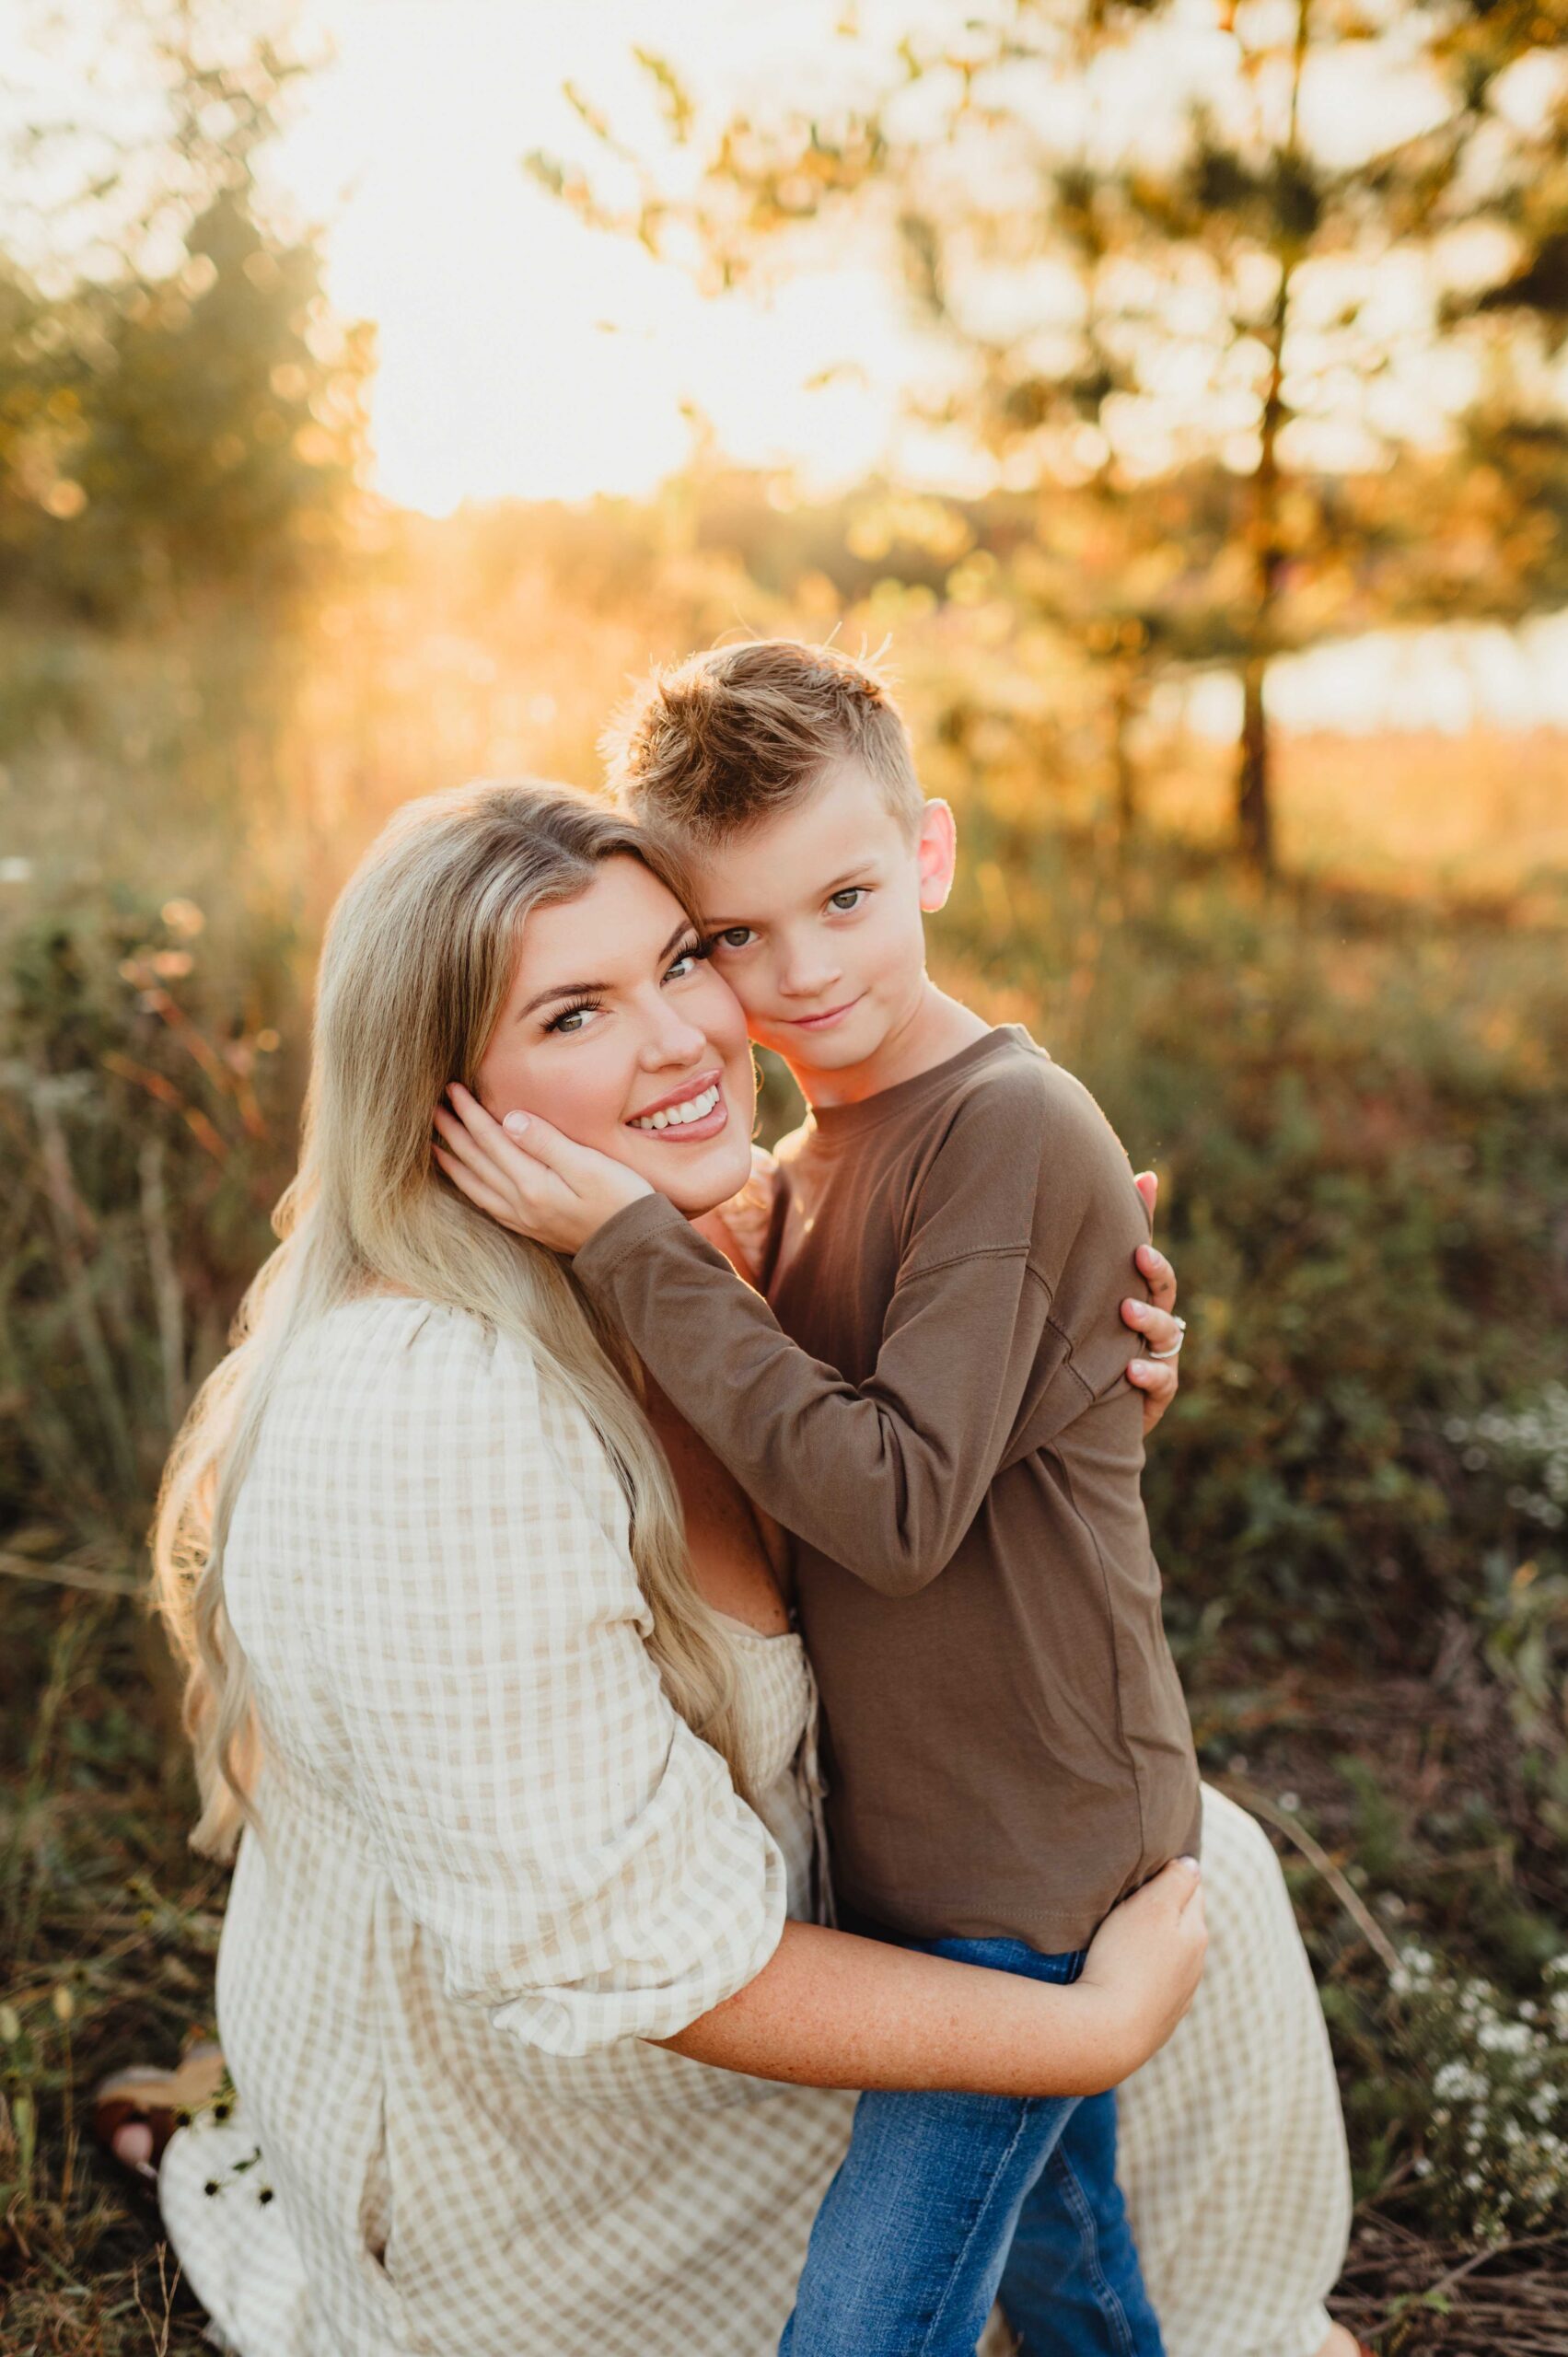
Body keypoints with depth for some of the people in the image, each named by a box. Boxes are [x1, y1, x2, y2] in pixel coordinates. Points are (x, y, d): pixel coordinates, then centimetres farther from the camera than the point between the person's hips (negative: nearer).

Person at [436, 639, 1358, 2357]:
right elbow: (799, 1470, 9)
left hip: (1024, 1861, -8)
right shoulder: (811, 1162, 5)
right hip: (911, 1835, 8)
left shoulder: (1015, 1130, -21)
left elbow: (896, 1507, -26)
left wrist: (630, 1247, -26)